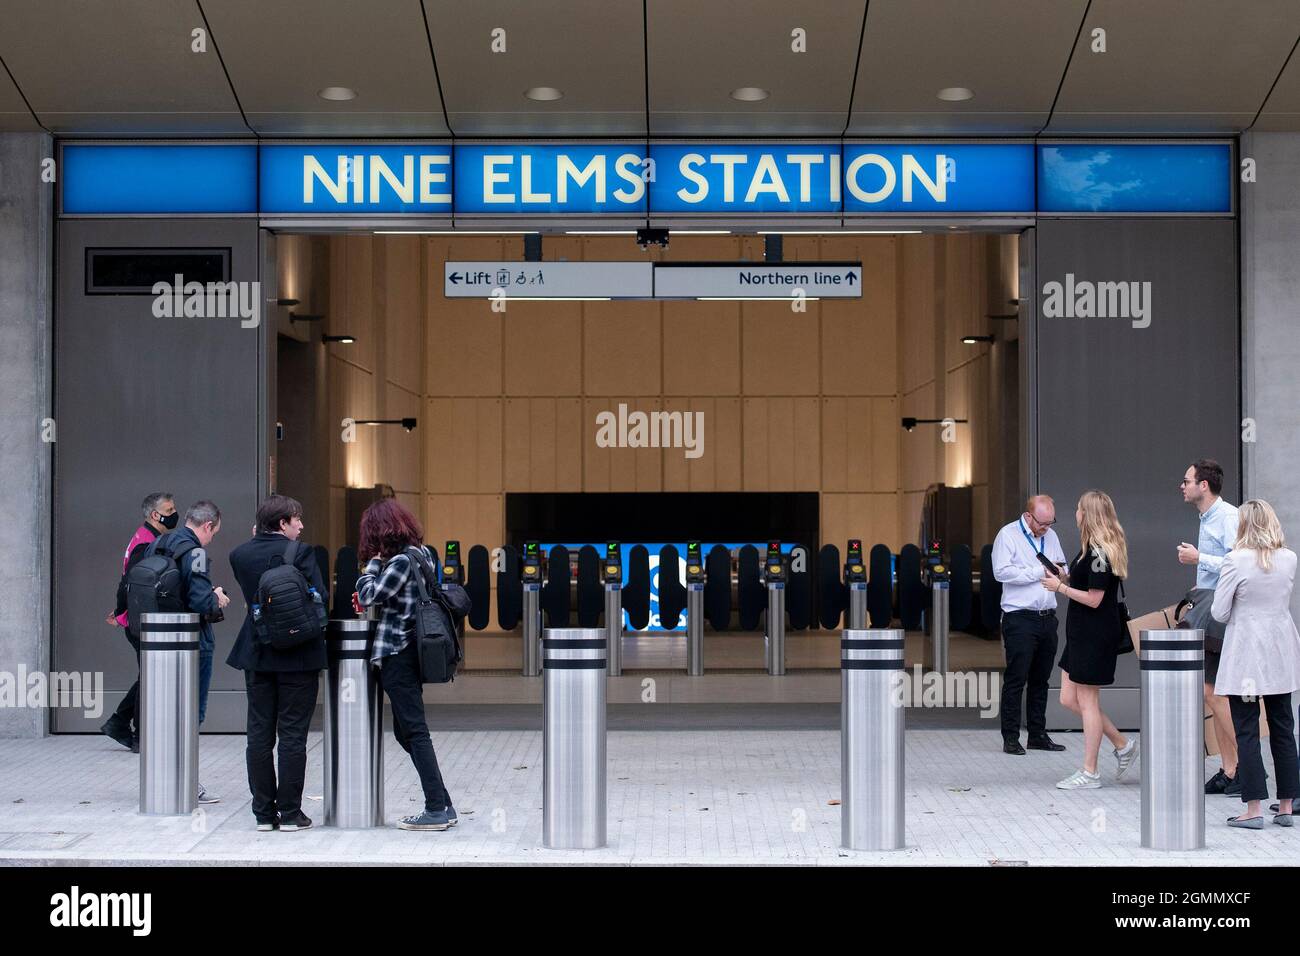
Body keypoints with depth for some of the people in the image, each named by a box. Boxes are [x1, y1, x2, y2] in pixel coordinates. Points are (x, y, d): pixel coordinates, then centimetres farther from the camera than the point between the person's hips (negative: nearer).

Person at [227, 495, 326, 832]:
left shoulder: (240, 555, 3)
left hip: (257, 654, 4)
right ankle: (290, 812, 3)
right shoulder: (300, 552, -12)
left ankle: (263, 812, 12)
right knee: (293, 735, 1)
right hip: (297, 654, -4)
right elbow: (319, 597, -12)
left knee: (259, 734, 9)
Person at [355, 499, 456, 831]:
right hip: (408, 652, 10)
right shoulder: (419, 555, 14)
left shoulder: (401, 561, -15)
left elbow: (368, 595, -14)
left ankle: (437, 810, -6)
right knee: (405, 731, 15)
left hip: (398, 654, -10)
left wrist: (373, 561, -3)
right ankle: (442, 804, 16)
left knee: (414, 731, -7)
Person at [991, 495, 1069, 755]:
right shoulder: (1008, 535, -5)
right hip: (1019, 618, -6)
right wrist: (1039, 572, -16)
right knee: (1016, 680, -5)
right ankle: (1010, 738, -1)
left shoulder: (1051, 536, 15)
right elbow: (1002, 571, -17)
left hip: (1047, 617, 7)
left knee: (1041, 680, 11)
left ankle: (1038, 734, 18)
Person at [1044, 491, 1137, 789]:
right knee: (1069, 699, 12)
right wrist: (1066, 579, 8)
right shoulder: (1092, 549, 12)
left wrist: (1061, 587, -12)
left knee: (1087, 701, -2)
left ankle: (1089, 773, 6)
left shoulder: (1098, 552, -18)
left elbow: (1094, 599, -21)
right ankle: (1122, 745, 21)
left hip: (1095, 637, -10)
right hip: (1081, 633, 10)